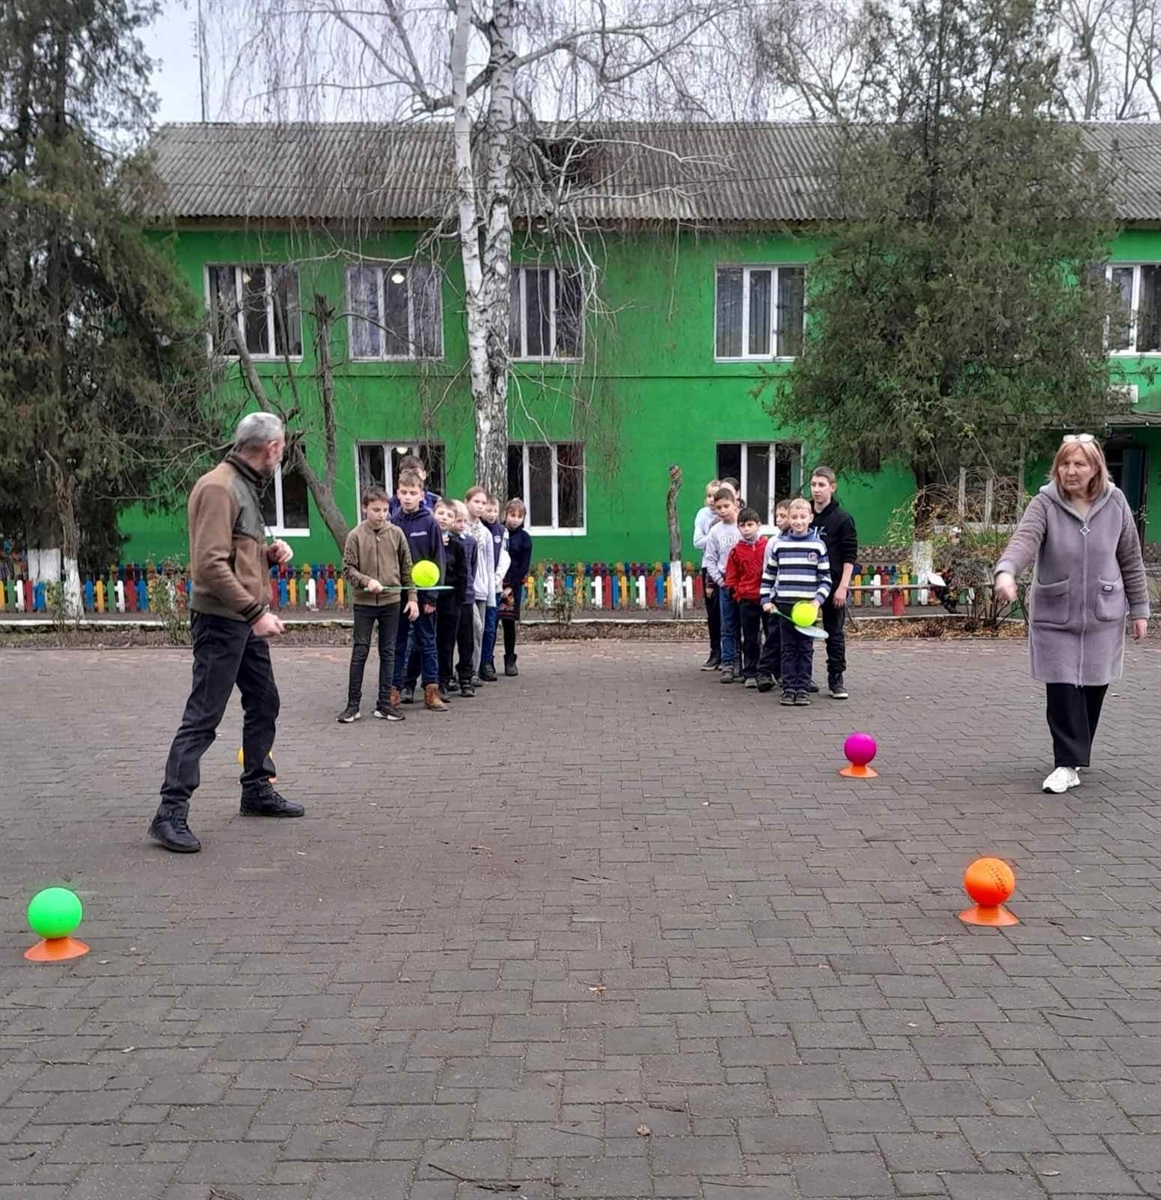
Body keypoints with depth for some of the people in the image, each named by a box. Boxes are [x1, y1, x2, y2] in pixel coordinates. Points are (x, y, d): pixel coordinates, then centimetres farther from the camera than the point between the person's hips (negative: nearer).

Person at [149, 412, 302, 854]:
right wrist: (256, 611, -22)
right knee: (203, 716, -6)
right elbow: (211, 564, -22)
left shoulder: (247, 486, 16)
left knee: (264, 704, 16)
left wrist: (271, 551, 3)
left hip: (247, 620, 10)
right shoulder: (218, 487, -15)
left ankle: (257, 789, 30)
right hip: (220, 620, -10)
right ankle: (171, 813, 1)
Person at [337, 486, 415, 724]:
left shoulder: (396, 534, 2)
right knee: (360, 652, 2)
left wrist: (412, 597, 2)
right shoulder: (355, 535, -3)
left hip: (392, 602, 2)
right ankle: (353, 704, 9)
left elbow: (407, 568, 6)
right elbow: (347, 569, -3)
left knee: (388, 652, 6)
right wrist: (367, 581, -19)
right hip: (364, 603, -2)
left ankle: (384, 703, 14)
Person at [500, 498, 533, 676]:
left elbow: (524, 566, -2)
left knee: (509, 622, 2)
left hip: (513, 585, -1)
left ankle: (510, 660, 14)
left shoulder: (524, 538, 1)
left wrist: (510, 586, -10)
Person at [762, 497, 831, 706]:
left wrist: (818, 600, -10)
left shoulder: (818, 544, 1)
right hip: (784, 604, 1)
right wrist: (766, 600, 5)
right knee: (788, 648, 6)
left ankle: (803, 689, 10)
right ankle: (789, 688, 11)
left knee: (806, 648, 4)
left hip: (808, 605, -1)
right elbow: (768, 574, 12)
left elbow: (825, 578, 3)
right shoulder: (778, 544, 5)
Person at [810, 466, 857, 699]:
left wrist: (843, 586, -15)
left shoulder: (843, 519, -4)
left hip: (832, 586, -4)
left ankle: (836, 679, 9)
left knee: (835, 633, 2)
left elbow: (850, 557, -7)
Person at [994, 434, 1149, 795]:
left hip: (1102, 617, 2)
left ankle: (1075, 755, 26)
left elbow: (1131, 560, 7)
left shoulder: (1115, 504, -1)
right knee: (1062, 690, -4)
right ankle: (1068, 763, 5)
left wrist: (1139, 608, 9)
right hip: (1054, 617, -2)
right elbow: (1024, 539, -27)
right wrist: (1006, 571, -47)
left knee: (1093, 689, 8)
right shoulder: (1044, 504, -8)